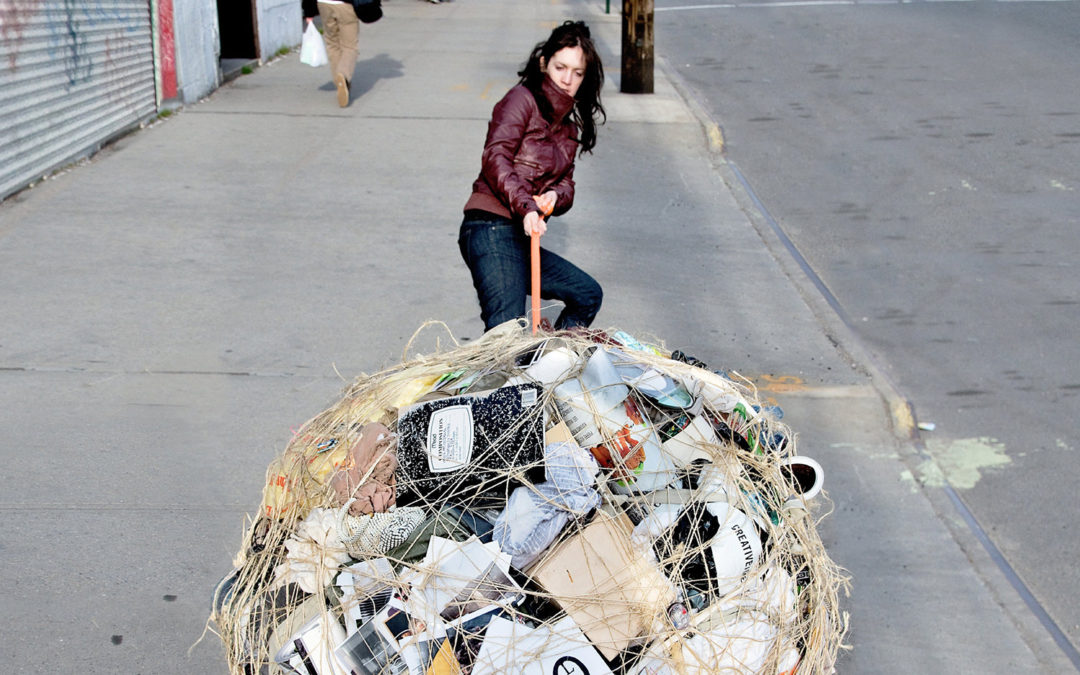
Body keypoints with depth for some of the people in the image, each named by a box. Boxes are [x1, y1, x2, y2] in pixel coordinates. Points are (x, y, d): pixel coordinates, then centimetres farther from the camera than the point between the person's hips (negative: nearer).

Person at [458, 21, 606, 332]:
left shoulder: (568, 126, 24)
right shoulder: (522, 99, -1)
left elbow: (566, 183, 18)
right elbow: (495, 157, -16)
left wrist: (555, 196, -8)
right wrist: (525, 205, -30)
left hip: (521, 240, 9)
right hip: (492, 228, -9)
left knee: (588, 294, 13)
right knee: (506, 333, -21)